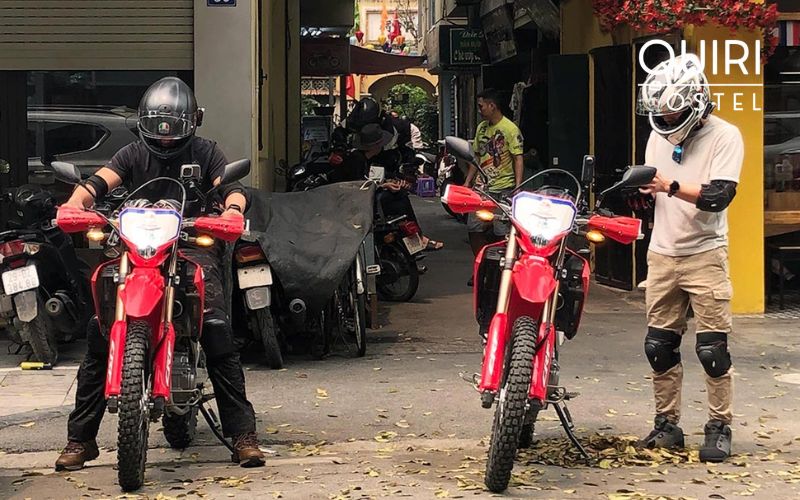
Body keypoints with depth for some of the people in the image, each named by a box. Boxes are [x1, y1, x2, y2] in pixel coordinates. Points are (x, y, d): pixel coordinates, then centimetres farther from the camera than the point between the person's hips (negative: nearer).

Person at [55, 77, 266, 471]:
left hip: (193, 247, -1)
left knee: (218, 332, -20)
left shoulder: (205, 152, 11)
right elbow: (99, 182, -5)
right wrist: (74, 204, -27)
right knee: (99, 336, -13)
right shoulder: (134, 154, 12)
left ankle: (243, 435, -14)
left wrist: (233, 210, -30)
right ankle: (80, 439, -4)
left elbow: (232, 186, -6)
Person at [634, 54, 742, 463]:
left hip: (705, 255, -6)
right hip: (662, 255, 6)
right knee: (659, 344, 6)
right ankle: (667, 423, 15)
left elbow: (719, 196, -20)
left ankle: (719, 427, 3)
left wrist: (672, 186, -30)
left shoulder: (724, 137, -9)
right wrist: (641, 191, -2)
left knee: (712, 348, -6)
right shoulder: (658, 137, 11)